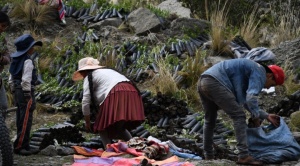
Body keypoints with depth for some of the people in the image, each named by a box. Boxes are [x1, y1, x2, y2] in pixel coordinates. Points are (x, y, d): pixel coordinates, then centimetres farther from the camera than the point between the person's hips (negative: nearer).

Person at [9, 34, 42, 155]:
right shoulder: (28, 61, -14)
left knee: (20, 120, 12)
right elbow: (26, 80, -20)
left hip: (17, 92, 9)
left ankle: (24, 146, 18)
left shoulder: (15, 61, 13)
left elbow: (11, 80, 17)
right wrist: (28, 95, -17)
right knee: (26, 121, -6)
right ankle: (19, 146, -7)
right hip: (26, 92, -9)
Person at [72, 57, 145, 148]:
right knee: (120, 127, 21)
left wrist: (87, 122, 17)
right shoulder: (108, 71, 36)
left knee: (103, 129, 3)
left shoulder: (89, 77, 12)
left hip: (116, 96, -8)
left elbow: (86, 102, 8)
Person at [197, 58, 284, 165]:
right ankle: (244, 156, -13)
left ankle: (208, 156, 30)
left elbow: (245, 102, 36)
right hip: (215, 83, -10)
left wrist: (266, 116, 34)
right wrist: (256, 116, 1)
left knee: (209, 120, 24)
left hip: (203, 82, 10)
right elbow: (251, 97, -13)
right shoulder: (259, 73, 2)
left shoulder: (250, 72, 32)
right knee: (238, 116, -6)